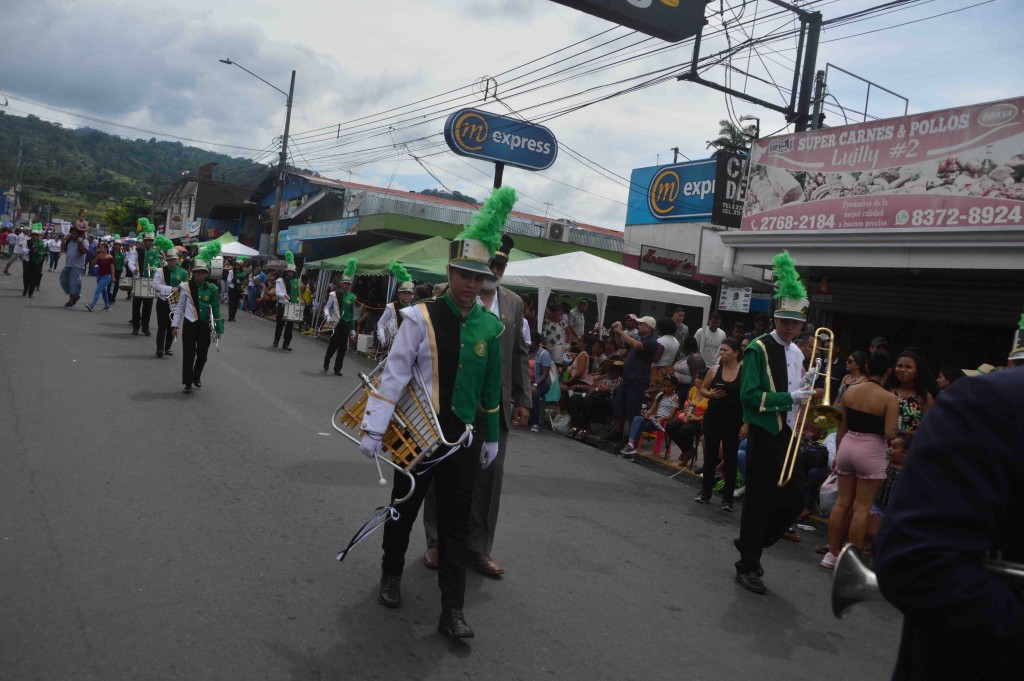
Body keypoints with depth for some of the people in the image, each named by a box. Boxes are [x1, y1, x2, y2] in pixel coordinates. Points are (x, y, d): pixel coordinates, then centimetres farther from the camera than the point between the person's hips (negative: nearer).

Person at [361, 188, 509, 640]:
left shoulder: (491, 327, 1)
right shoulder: (422, 318, -12)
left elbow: (492, 386, 9)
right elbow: (394, 374, -13)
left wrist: (491, 438, 13)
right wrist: (374, 429, -16)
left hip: (464, 437, 3)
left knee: (456, 520, 6)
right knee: (404, 506, 16)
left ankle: (452, 611, 14)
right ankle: (391, 576, 41)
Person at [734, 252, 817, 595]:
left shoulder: (797, 354, 14)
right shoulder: (759, 349, -11)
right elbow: (750, 395, -19)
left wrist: (806, 391, 3)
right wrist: (790, 398, -20)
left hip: (788, 436, 8)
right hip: (764, 436, -8)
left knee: (794, 500, 10)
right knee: (760, 502, -1)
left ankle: (751, 544, 29)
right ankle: (747, 566, 13)